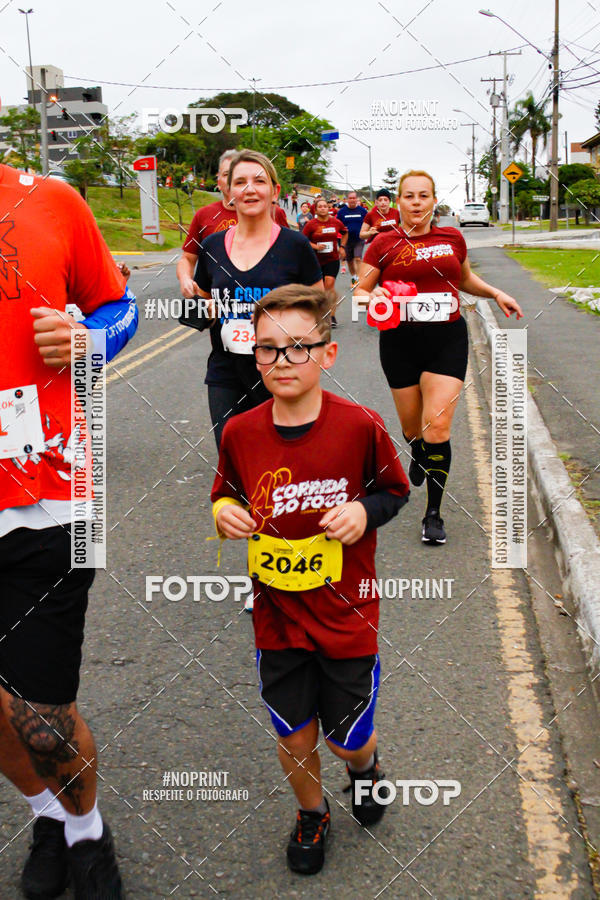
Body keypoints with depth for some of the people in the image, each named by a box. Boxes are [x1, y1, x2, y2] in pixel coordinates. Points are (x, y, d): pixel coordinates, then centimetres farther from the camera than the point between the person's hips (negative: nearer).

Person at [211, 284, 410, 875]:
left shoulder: (359, 426, -14)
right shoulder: (240, 433, -8)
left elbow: (396, 490, 2)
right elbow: (226, 494, 10)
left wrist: (365, 511, -18)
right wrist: (224, 513, -12)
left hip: (347, 617, -2)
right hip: (276, 617, 2)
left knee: (349, 741, 11)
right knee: (294, 737, 15)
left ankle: (364, 768, 49)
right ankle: (311, 815, 46)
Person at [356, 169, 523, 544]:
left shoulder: (453, 238, 8)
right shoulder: (385, 244, 1)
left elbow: (466, 279, 26)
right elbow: (359, 291, 5)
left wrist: (497, 293, 12)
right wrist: (372, 297, -17)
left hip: (448, 338, 1)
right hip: (400, 341, 0)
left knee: (438, 425, -12)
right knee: (413, 427, 8)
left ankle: (434, 514, -2)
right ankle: (418, 455, 49)